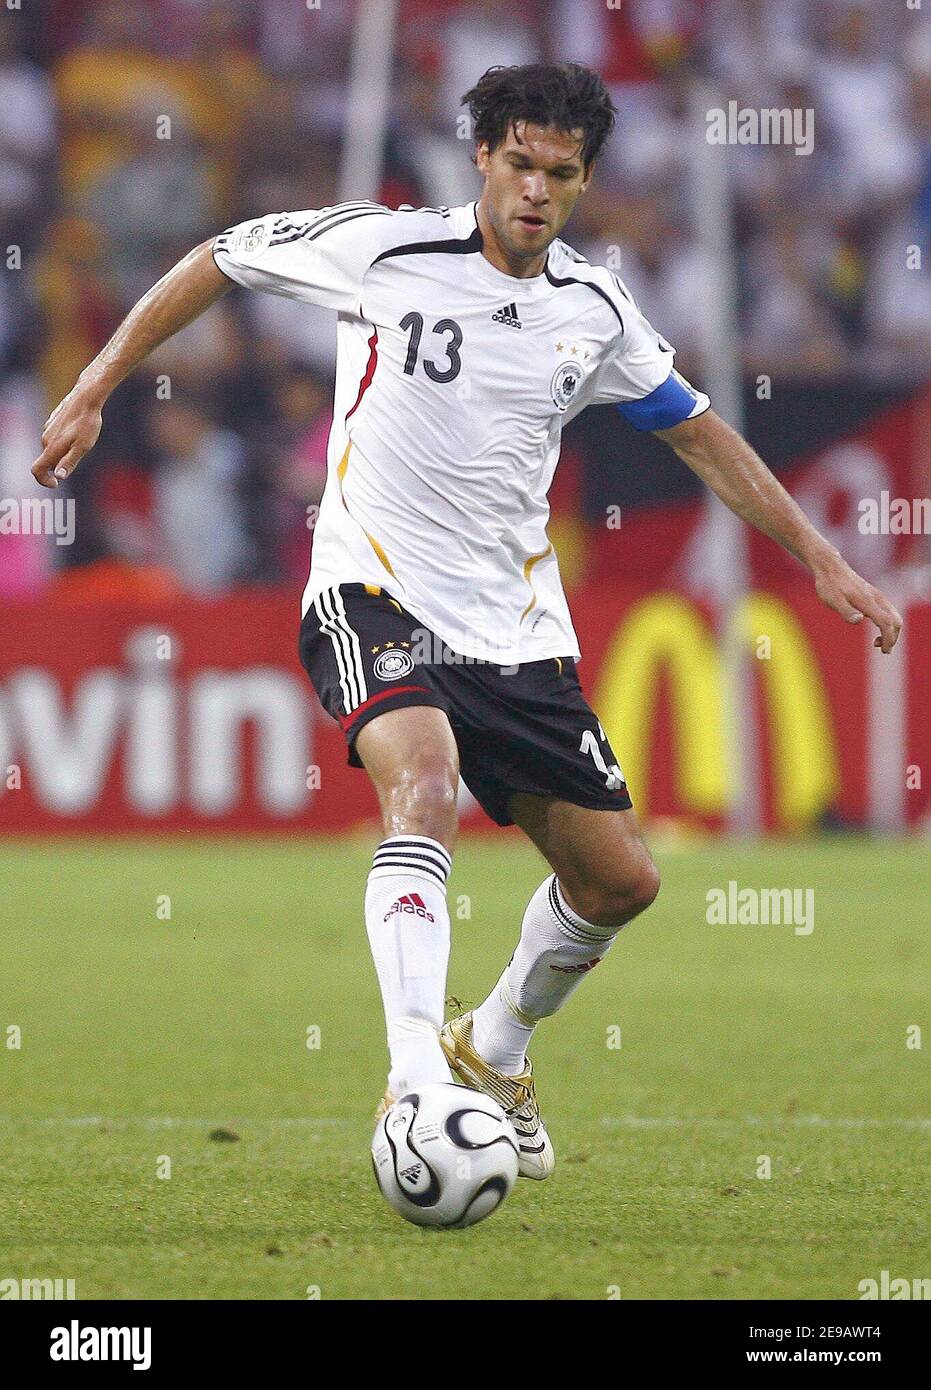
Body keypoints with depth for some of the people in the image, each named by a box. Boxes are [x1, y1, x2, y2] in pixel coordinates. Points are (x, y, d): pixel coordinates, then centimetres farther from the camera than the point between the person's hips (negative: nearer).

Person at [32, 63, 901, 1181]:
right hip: (375, 595, -5)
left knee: (619, 882, 6)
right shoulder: (385, 249, -8)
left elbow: (701, 435, 18)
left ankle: (494, 1053, 35)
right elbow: (217, 262, 4)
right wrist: (93, 392, 3)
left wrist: (822, 561, 16)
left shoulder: (596, 312, 4)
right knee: (425, 779, -35)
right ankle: (416, 1081, -45)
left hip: (517, 627, 6)